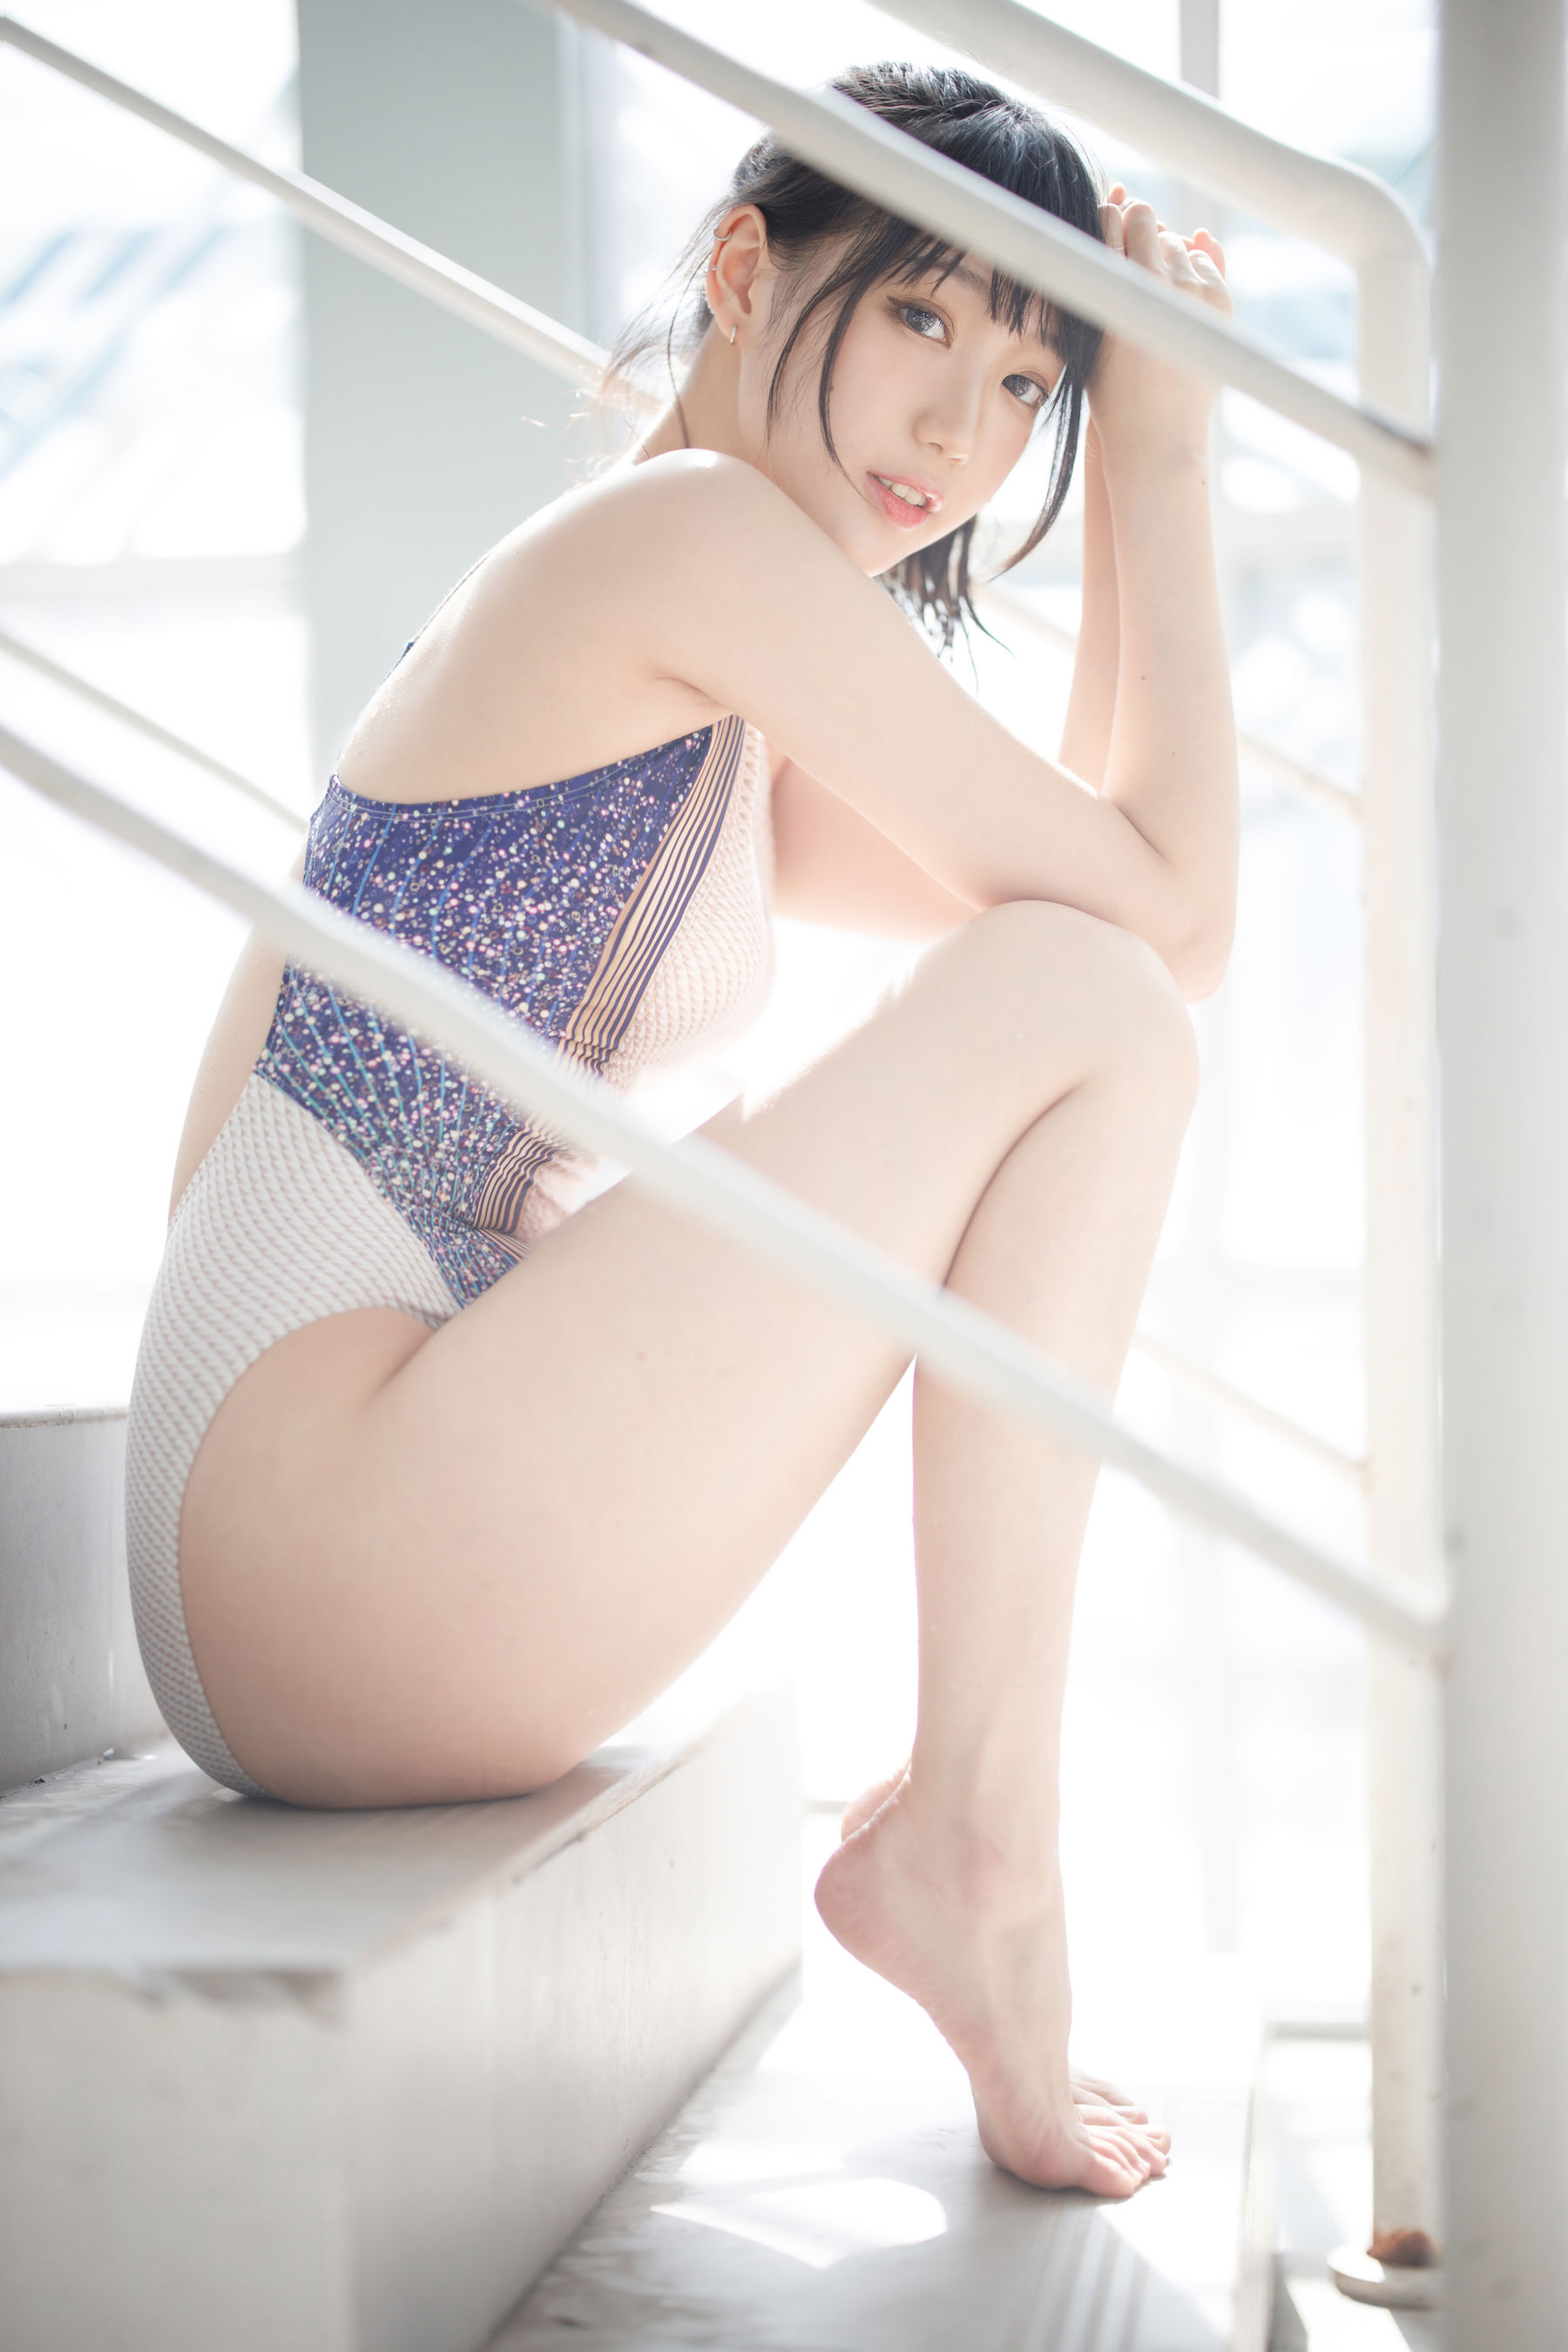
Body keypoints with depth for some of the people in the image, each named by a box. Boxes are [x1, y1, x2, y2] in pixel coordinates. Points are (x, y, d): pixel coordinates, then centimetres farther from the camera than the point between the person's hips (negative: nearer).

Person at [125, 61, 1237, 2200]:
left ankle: (960, 1811, 9)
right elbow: (1169, 920, -4)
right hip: (333, 1541, -10)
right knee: (1081, 1008, -7)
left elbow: (1072, 859, 26)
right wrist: (1165, 458, 5)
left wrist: (1125, 450, 23)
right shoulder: (695, 526, -6)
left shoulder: (696, 716, 22)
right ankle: (971, 1837, -7)